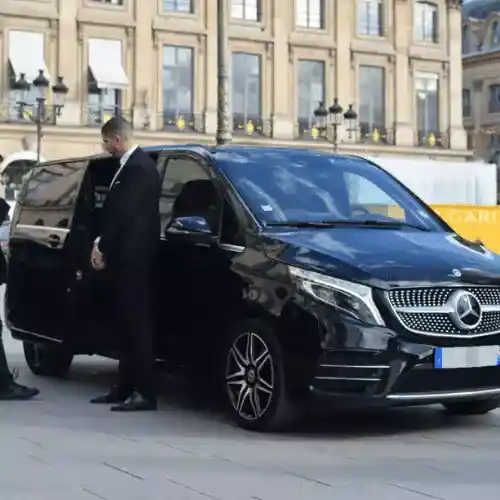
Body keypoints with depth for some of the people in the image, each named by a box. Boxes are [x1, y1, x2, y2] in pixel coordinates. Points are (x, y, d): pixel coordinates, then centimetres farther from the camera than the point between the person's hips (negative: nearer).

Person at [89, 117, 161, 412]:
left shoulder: (139, 167, -15)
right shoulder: (130, 165, 15)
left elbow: (124, 213, -18)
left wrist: (102, 248, -10)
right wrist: (103, 246, 7)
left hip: (134, 256, -10)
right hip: (124, 255, 10)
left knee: (137, 323, -7)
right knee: (126, 323, 13)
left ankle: (146, 393, -4)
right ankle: (126, 387, 20)